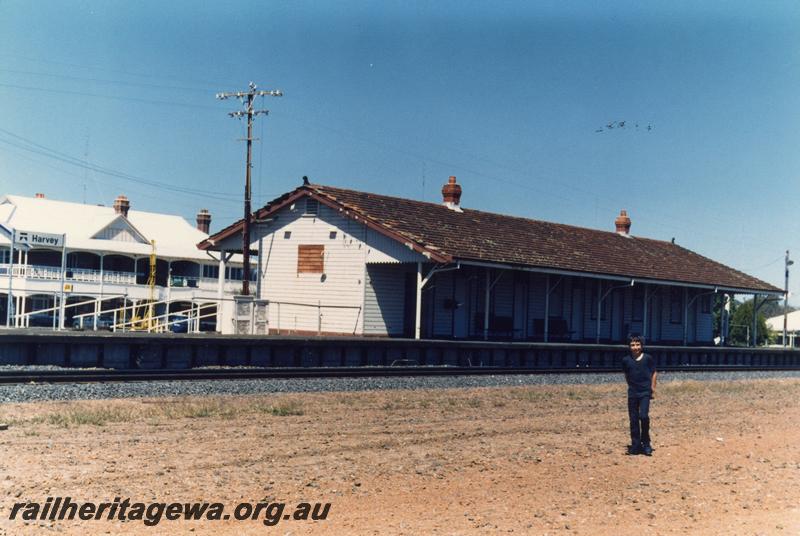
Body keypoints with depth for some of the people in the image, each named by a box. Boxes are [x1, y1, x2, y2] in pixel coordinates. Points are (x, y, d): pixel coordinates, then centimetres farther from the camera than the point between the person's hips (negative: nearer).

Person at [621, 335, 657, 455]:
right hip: (632, 393, 3)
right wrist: (632, 386, 12)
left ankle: (646, 443, 0)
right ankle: (635, 445, 14)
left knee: (644, 416, -16)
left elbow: (654, 373, 5)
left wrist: (653, 389, 2)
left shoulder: (648, 358, -3)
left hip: (645, 392, -3)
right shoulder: (626, 360, 1)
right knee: (633, 419, 4)